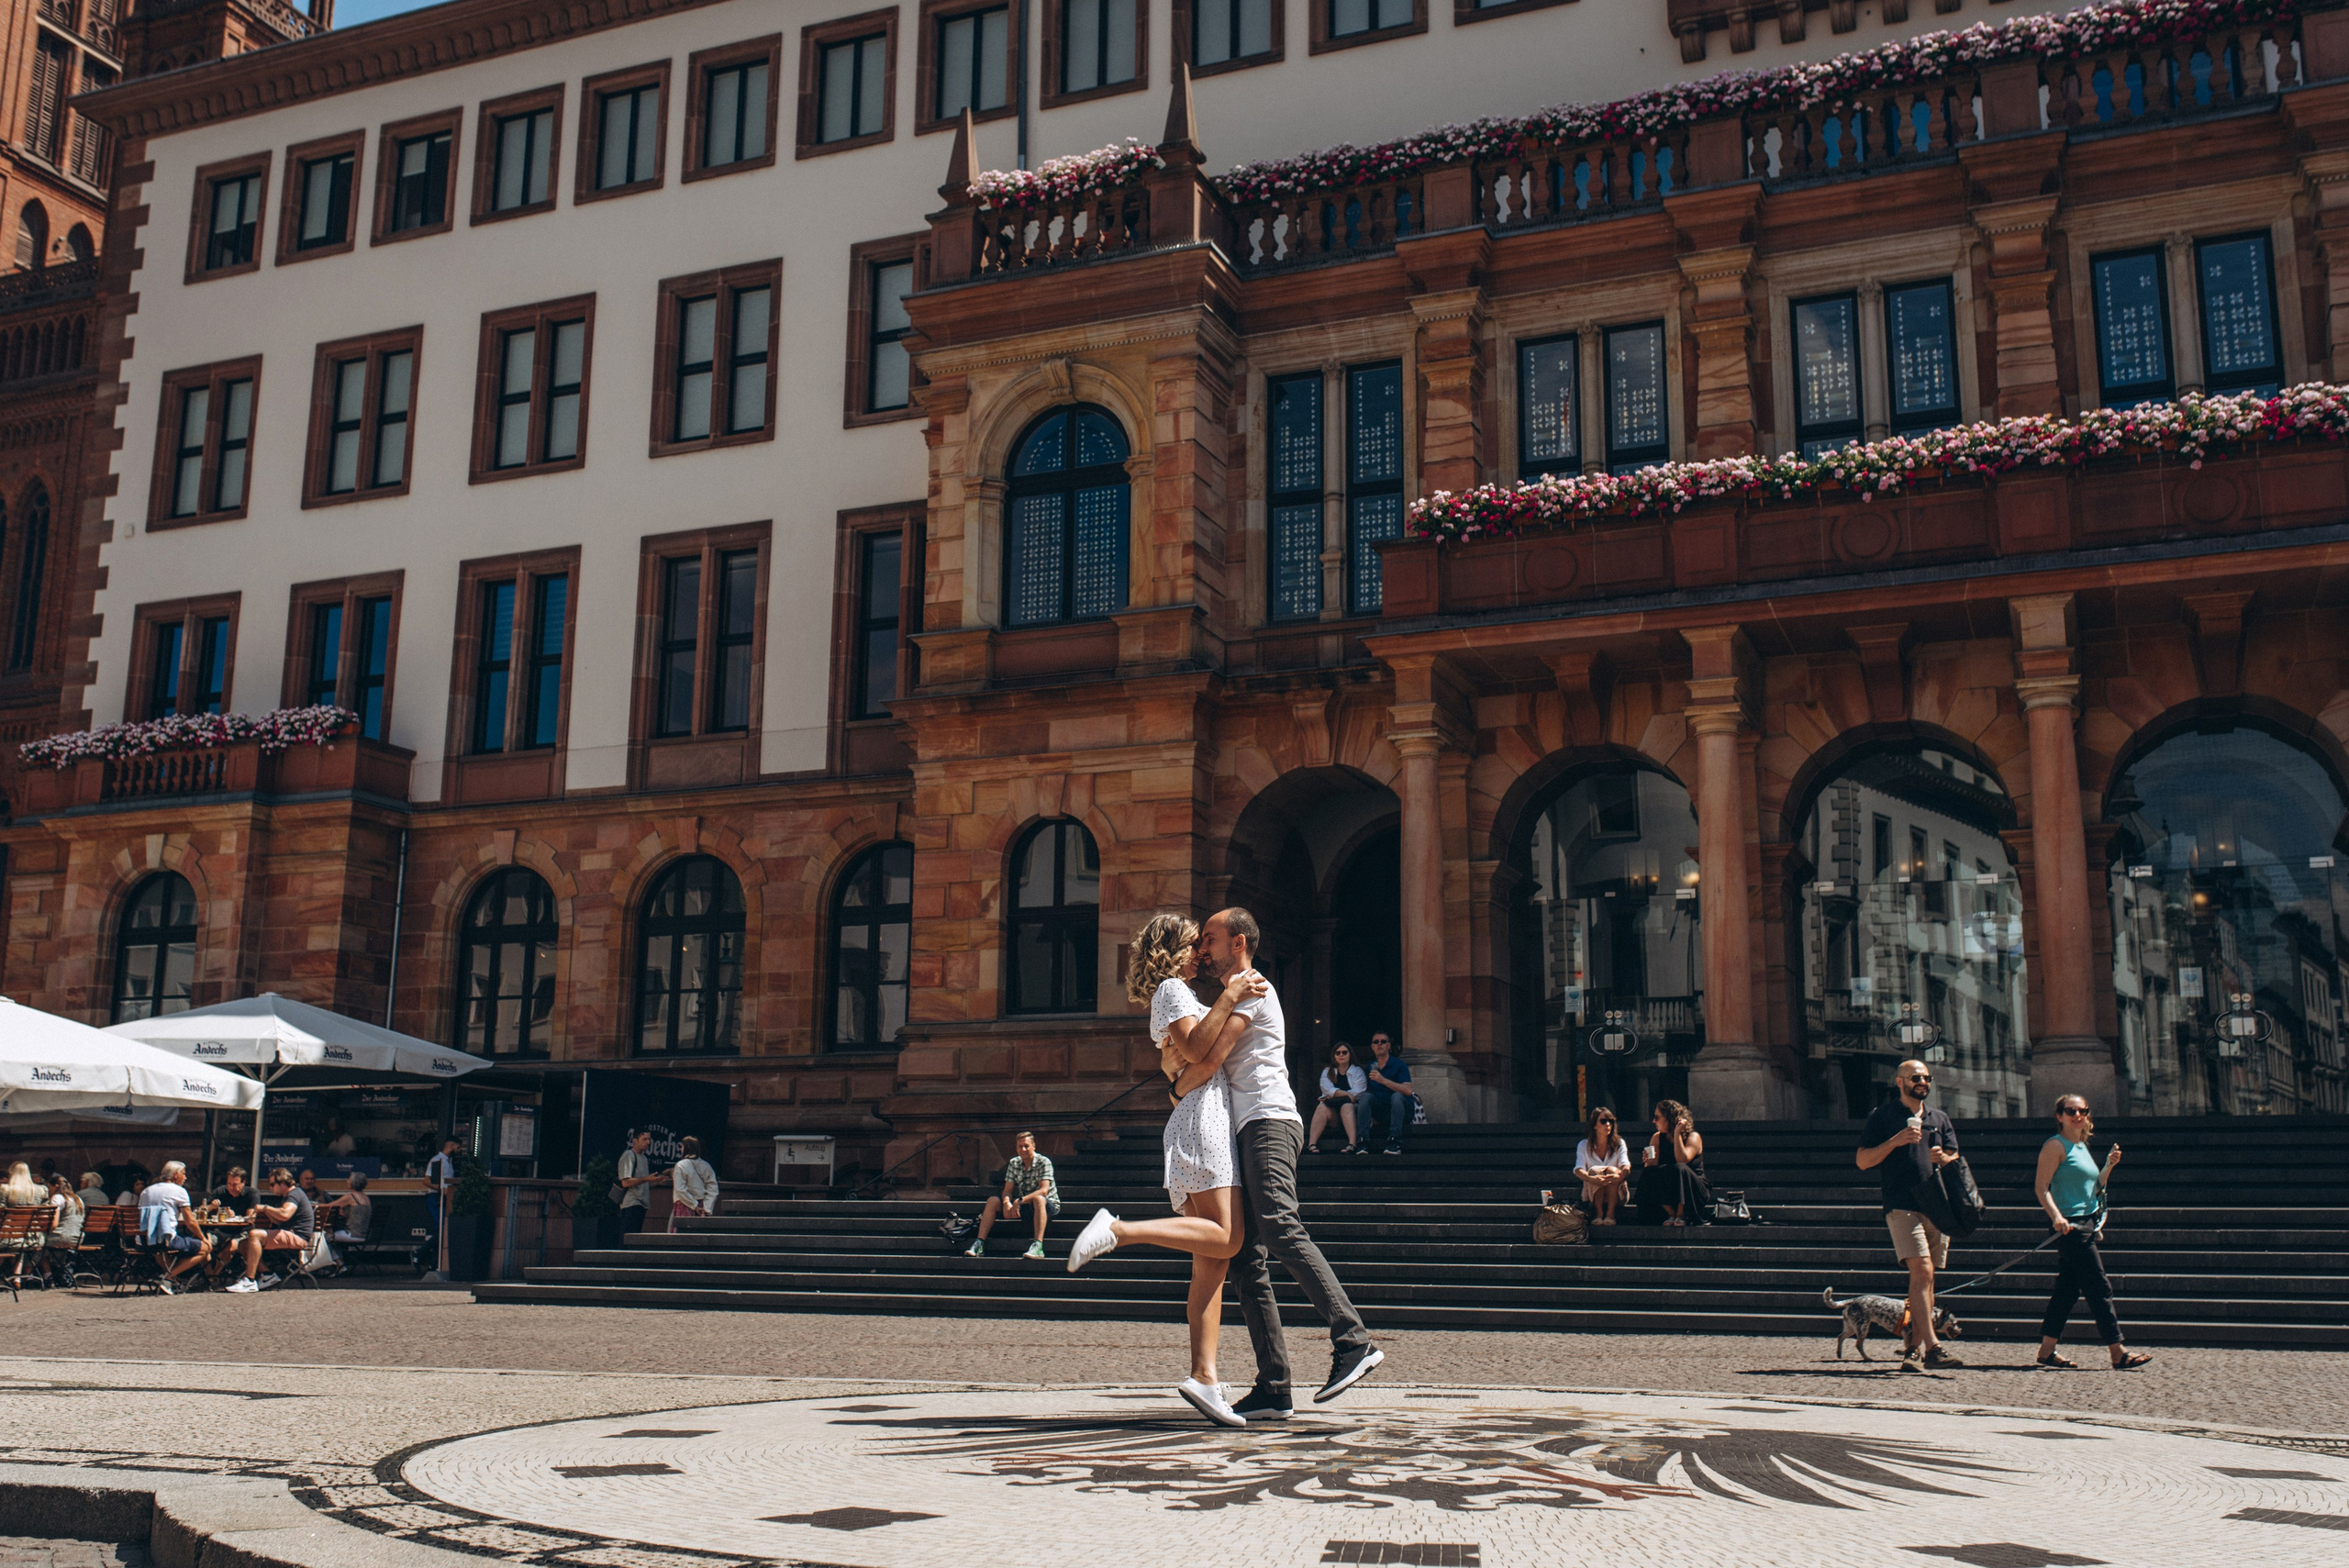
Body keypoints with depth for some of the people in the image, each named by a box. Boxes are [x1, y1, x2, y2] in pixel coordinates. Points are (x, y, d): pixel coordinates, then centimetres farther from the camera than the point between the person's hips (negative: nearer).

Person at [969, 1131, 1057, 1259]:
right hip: (1024, 1205, 6)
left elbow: (1043, 1191, -25)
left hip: (1049, 1205, -6)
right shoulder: (1014, 1163, 3)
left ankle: (1038, 1246, -51)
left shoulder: (1043, 1163, -14)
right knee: (993, 1201, -10)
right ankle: (979, 1245, -18)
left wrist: (1020, 1201, -36)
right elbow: (1007, 1190, 0)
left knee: (1038, 1199, -40)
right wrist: (1006, 1202, -25)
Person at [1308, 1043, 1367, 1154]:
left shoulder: (1358, 1072, 13)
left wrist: (1334, 1096, -9)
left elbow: (1357, 1093, -5)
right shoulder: (1327, 1072, 18)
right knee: (1322, 1107, -31)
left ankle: (1352, 1144, -53)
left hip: (1353, 1108, -1)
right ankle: (1311, 1144, -47)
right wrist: (1348, 1094, -16)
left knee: (1346, 1107, -36)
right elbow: (1328, 1090, -2)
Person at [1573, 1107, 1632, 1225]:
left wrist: (1620, 1176, -40)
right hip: (1592, 1193, 0)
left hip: (1616, 1194, 0)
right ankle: (1598, 1213, -28)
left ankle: (1610, 1214, -29)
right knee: (1595, 1170, -28)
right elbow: (1578, 1170, -15)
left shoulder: (1619, 1144, 3)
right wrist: (1591, 1179, -38)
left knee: (1612, 1170, -27)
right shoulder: (1584, 1145, 1)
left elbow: (1626, 1166, -14)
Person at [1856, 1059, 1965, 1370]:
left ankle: (1916, 1347, 13)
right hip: (1902, 1205, -5)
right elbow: (1863, 1160, 1)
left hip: (1937, 1205, 5)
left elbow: (1955, 1158, 18)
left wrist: (1942, 1157, -5)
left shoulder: (1939, 1118, 20)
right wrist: (1896, 1141, -12)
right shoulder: (1883, 1115, 5)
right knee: (1921, 1271, -19)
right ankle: (1933, 1345, -22)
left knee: (1926, 1279, 7)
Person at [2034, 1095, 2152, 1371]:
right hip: (2069, 1224, -9)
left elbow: (2094, 1189, 22)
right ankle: (2118, 1353, -5)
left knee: (2068, 1289, 9)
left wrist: (2109, 1165, 7)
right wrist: (2056, 1217, -29)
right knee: (2099, 1287, -8)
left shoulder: (2082, 1147, 18)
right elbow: (2041, 1186, -15)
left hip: (2084, 1225, 9)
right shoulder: (2056, 1145, -8)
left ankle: (2047, 1350, 13)